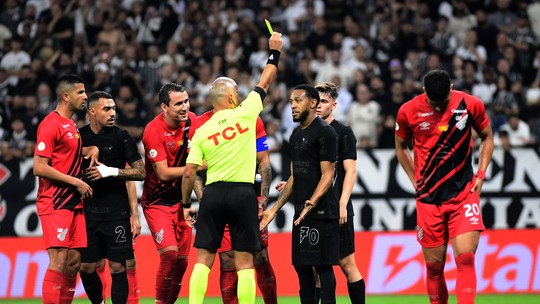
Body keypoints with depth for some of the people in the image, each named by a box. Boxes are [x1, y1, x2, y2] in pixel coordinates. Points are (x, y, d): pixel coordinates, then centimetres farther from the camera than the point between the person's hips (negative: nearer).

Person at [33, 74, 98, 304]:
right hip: (55, 205, -9)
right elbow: (39, 167, -17)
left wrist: (92, 149, 10)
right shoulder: (51, 124, -12)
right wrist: (76, 182, -15)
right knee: (59, 262, -13)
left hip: (74, 204, 9)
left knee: (74, 261, 7)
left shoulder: (71, 125, 16)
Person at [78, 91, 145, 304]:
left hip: (116, 212, -2)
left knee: (118, 267, -4)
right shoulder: (79, 136, 6)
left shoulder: (122, 137, 0)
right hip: (88, 211, 2)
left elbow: (141, 172, -2)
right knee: (85, 268, 3)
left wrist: (112, 171, -14)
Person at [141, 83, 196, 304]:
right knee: (169, 253, -20)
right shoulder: (154, 131, -21)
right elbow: (164, 173, -21)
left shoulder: (191, 120, -2)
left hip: (181, 199, 6)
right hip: (157, 200, -6)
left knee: (182, 260, 4)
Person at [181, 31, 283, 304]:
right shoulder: (244, 114, -1)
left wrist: (186, 204, 13)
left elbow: (189, 172, 2)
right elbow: (264, 83, 12)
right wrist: (275, 51, 24)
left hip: (213, 193, 2)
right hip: (243, 193, -2)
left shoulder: (201, 131, 5)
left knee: (203, 259, 3)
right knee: (244, 261, 0)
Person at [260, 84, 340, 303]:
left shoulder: (325, 132, -8)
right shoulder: (296, 135, 18)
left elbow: (327, 175, -14)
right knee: (301, 265, 9)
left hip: (321, 211, -9)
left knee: (323, 265, -9)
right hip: (301, 212, 9)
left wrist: (311, 204, -26)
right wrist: (274, 209, 20)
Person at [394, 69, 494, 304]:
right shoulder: (408, 111, -4)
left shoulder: (470, 105, -5)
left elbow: (487, 137, 12)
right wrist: (416, 182, 7)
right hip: (429, 198, 1)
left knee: (465, 258, -14)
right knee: (434, 265, 3)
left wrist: (480, 175, 2)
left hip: (464, 194, -1)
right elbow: (401, 147, 14)